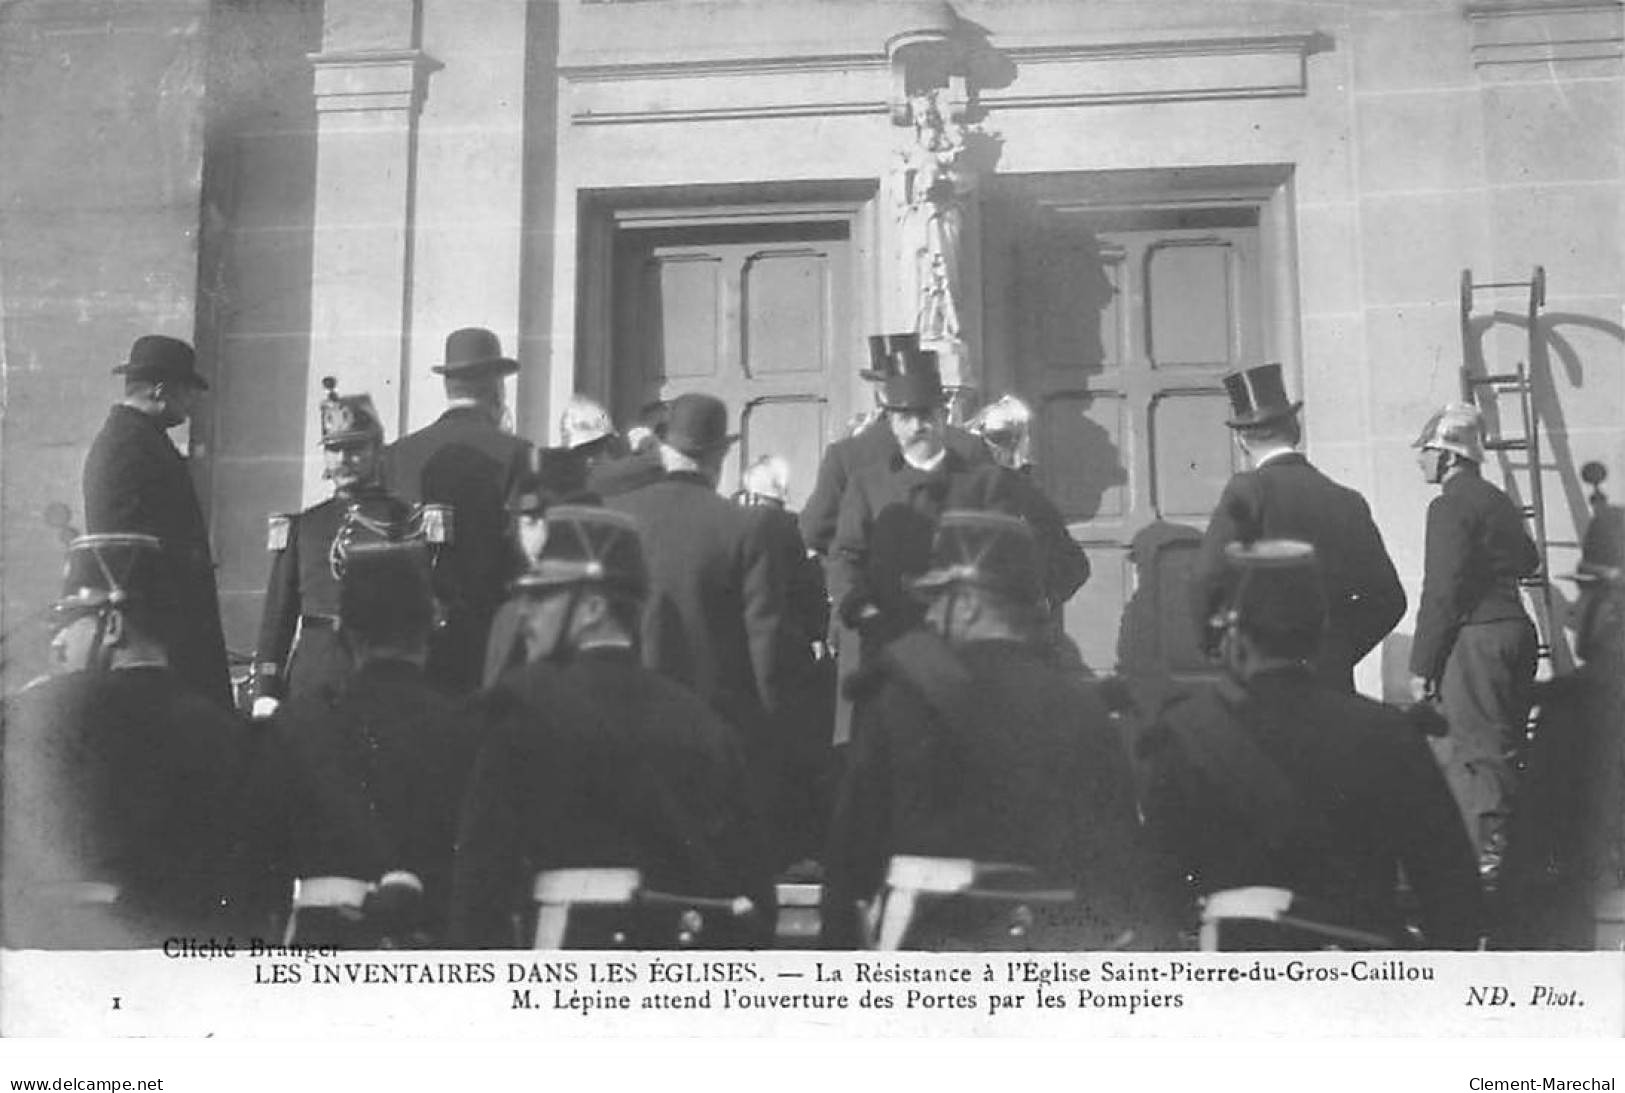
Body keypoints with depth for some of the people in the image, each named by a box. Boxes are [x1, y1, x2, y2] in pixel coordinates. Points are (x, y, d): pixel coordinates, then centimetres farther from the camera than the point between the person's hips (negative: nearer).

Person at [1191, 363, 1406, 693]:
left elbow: (1207, 581, -18)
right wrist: (1339, 652, 16)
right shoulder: (1347, 501, 8)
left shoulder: (1246, 492, -8)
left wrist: (1217, 646, -2)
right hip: (1334, 680, 5)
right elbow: (1387, 598, 10)